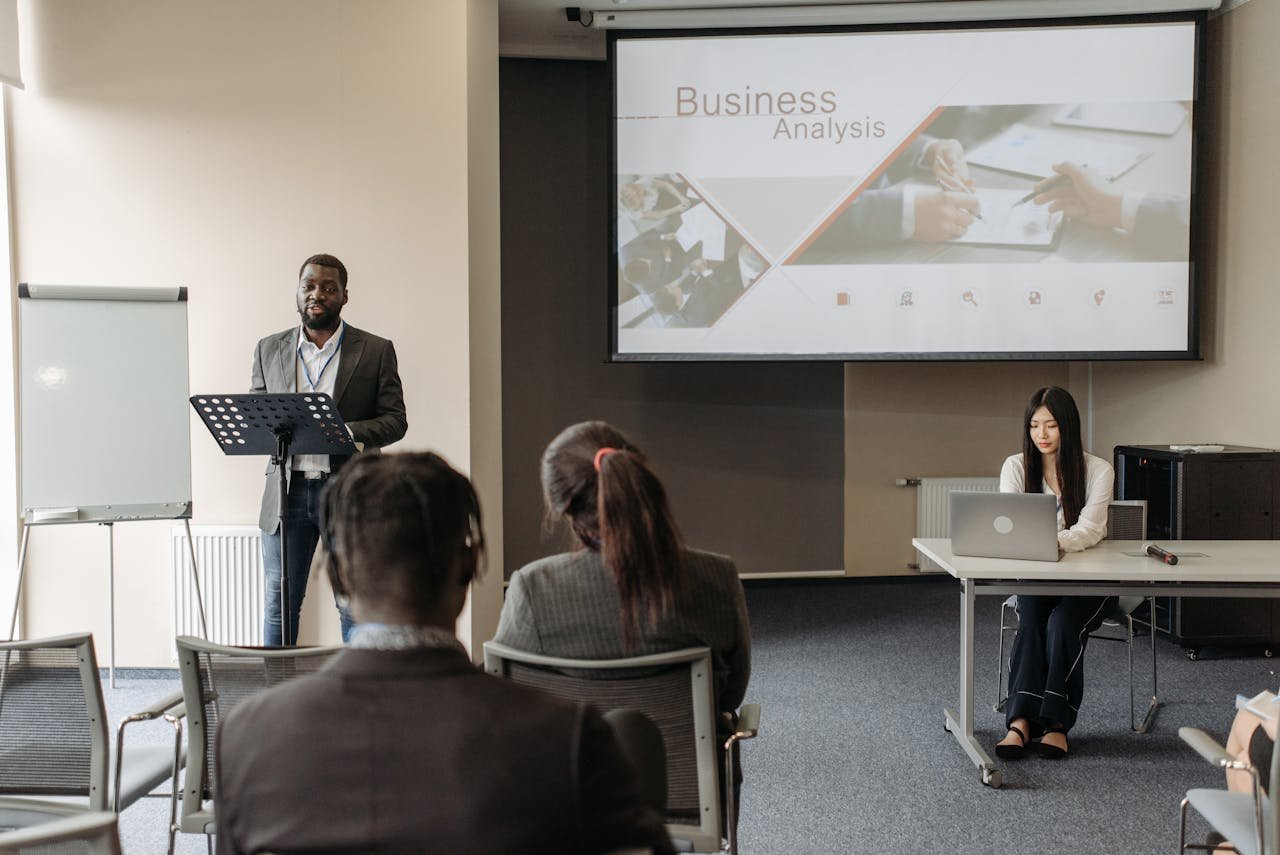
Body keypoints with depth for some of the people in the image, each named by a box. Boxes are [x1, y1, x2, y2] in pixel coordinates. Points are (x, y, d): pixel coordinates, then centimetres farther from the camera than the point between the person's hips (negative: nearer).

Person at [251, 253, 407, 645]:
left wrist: (349, 433, -19)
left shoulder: (376, 351, 3)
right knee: (279, 602, 7)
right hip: (287, 491, 2)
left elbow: (395, 419, 0)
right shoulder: (269, 349, 12)